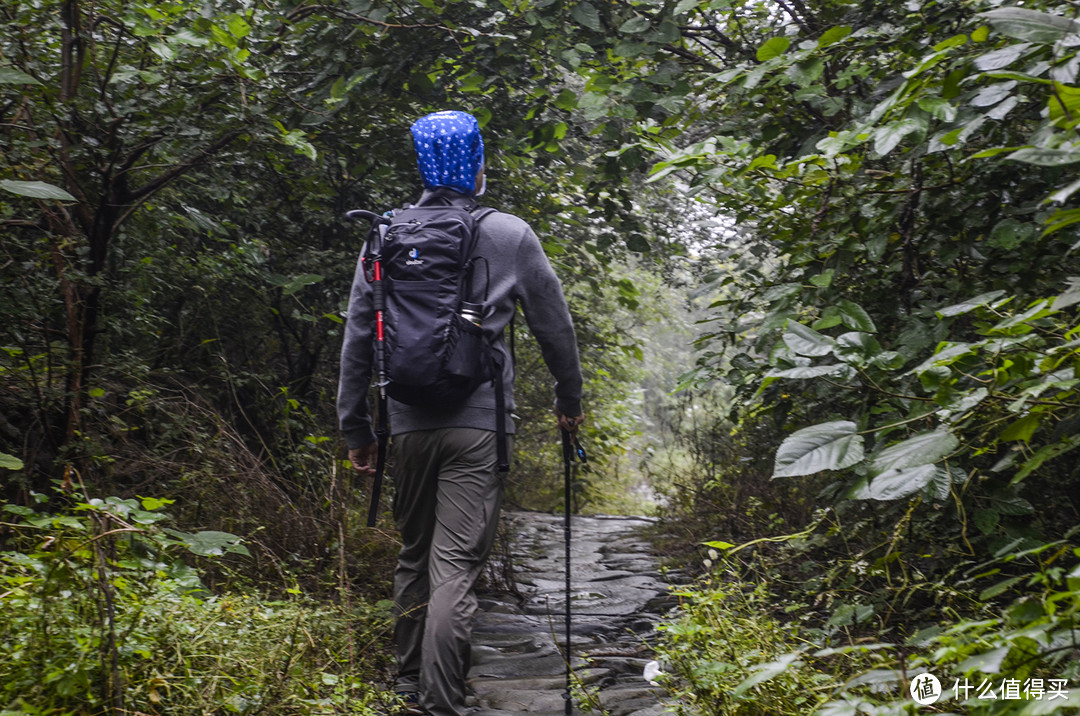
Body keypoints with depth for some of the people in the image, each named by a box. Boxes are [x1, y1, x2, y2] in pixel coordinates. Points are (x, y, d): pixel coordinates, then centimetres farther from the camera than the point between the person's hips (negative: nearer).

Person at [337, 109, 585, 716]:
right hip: (479, 424, -3)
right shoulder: (510, 235, 0)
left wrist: (356, 427, 17)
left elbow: (357, 338, 9)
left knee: (414, 557, 18)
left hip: (408, 423, 4)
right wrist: (570, 402, 22)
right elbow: (555, 326, 7)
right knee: (455, 566, -4)